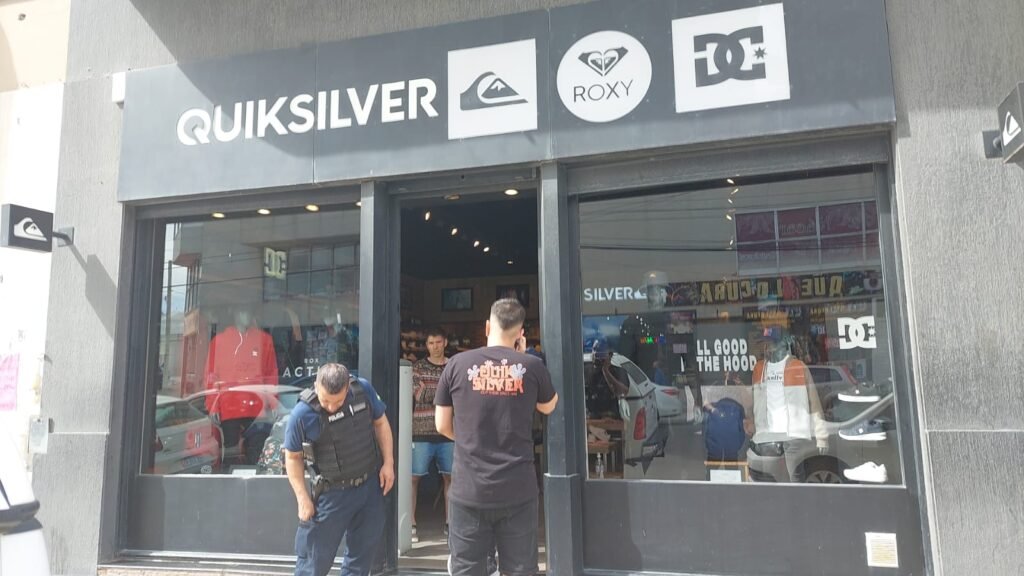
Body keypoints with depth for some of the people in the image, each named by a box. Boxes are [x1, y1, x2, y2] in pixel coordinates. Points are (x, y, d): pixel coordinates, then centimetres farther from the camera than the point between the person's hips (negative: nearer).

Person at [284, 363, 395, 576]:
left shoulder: (363, 389, -12)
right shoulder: (302, 413, -21)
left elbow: (380, 423, 4)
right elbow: (293, 457, -7)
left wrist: (388, 462, 0)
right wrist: (303, 498, -9)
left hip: (371, 485, 4)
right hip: (333, 493, -3)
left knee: (364, 550, 18)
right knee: (316, 557, 6)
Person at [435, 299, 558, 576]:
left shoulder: (457, 364, -4)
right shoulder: (532, 366, -4)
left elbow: (442, 426, 4)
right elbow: (548, 407, 16)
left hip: (469, 491, 0)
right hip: (518, 491, 1)